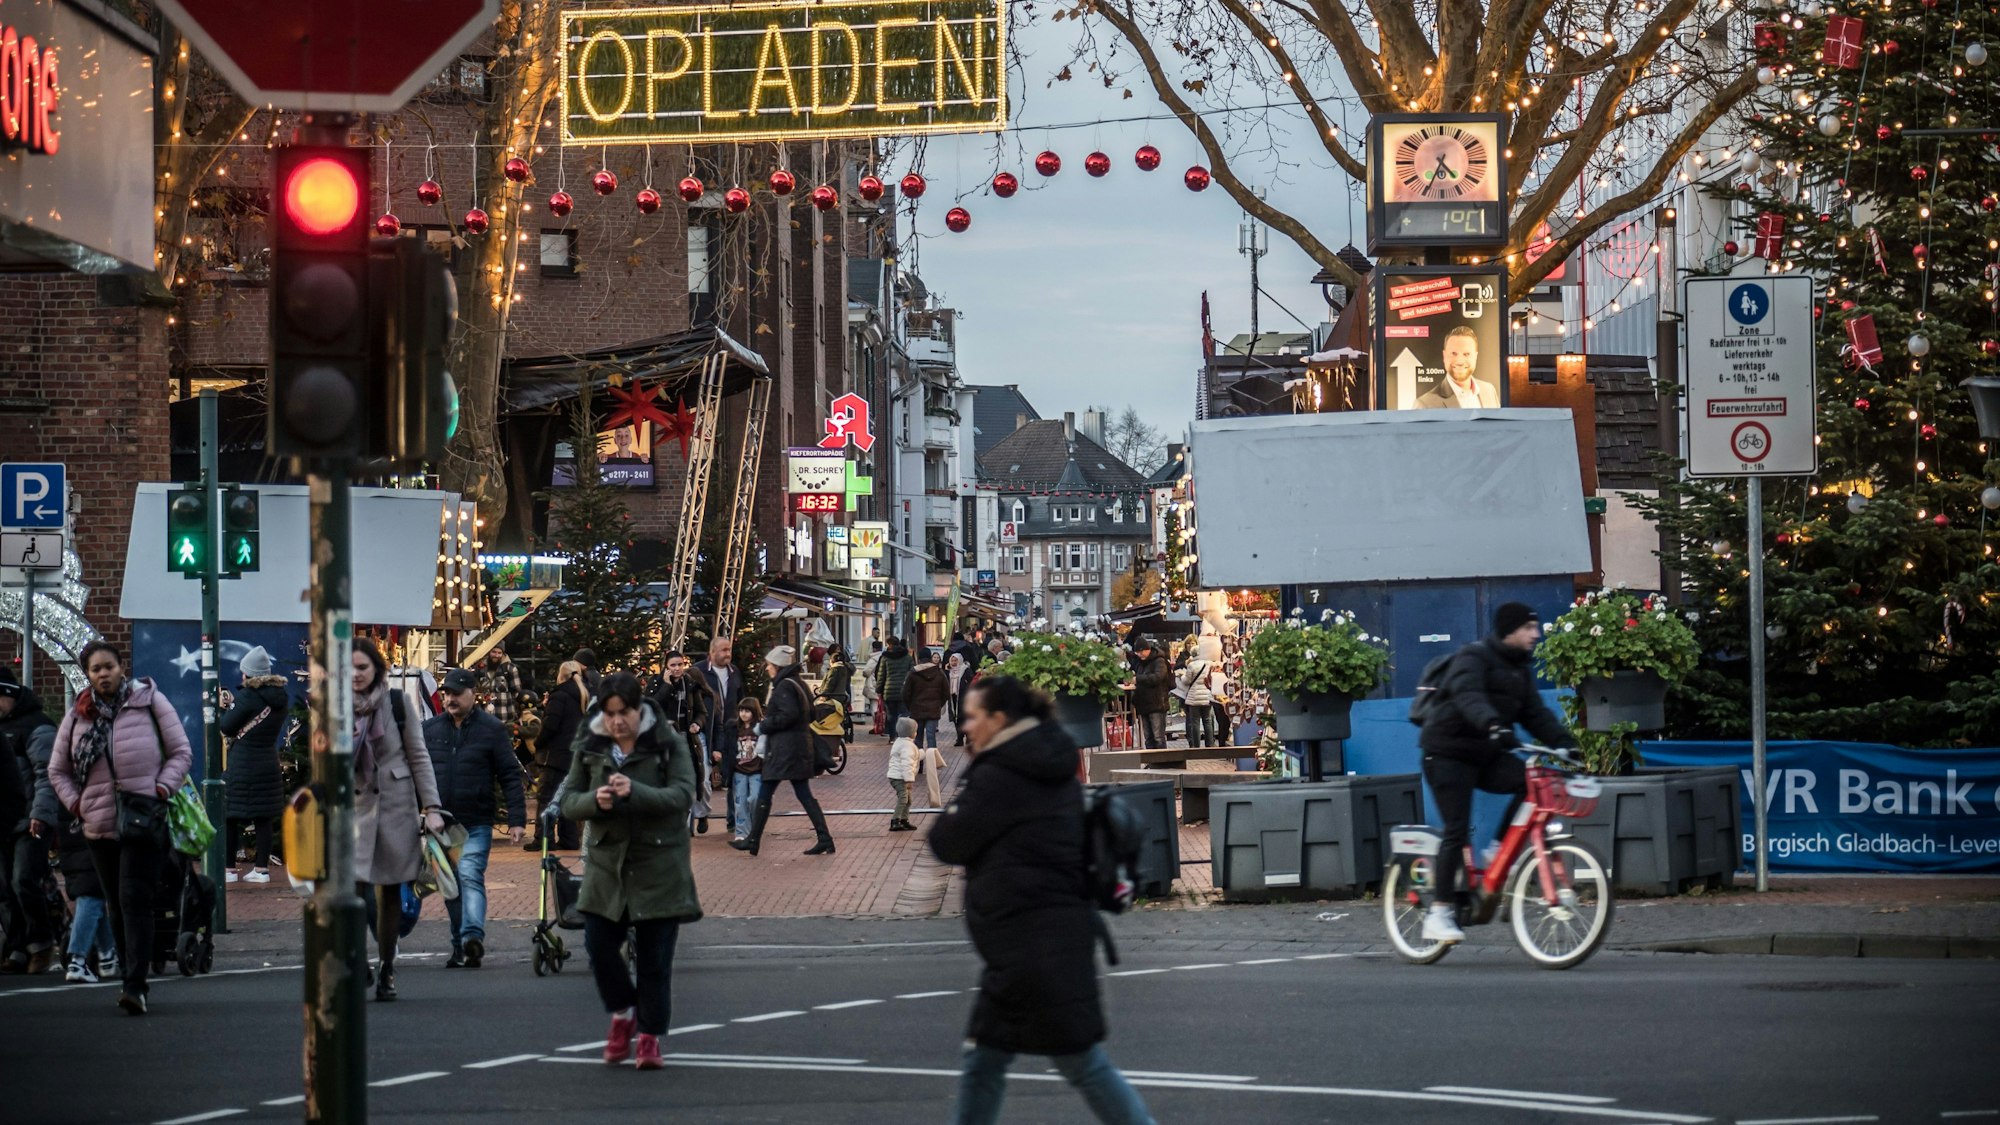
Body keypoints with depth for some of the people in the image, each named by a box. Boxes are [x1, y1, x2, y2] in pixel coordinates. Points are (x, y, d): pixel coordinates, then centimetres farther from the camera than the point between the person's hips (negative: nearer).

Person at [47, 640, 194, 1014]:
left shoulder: (149, 701, 3)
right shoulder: (77, 716, 11)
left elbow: (181, 752, 6)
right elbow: (58, 771, 21)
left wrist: (162, 790, -8)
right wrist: (77, 805, 6)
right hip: (100, 825, 4)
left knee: (135, 900, -13)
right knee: (118, 906, 10)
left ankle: (135, 985, -20)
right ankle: (129, 976, 18)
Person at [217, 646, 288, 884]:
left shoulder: (247, 698, -16)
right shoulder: (282, 698, 4)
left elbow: (226, 726, -13)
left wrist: (229, 707, 7)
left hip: (242, 768, -6)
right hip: (269, 764, 6)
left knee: (230, 816, 3)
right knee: (264, 818, 8)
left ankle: (229, 868, 5)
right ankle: (262, 868, 8)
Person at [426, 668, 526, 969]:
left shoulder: (492, 729, -1)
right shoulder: (429, 729, 9)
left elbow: (510, 776, -3)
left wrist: (517, 819, -9)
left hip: (476, 825, -5)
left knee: (470, 877, -20)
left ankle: (472, 937, -33)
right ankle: (461, 946, 17)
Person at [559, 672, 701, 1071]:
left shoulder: (669, 743, -5)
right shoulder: (590, 748, 5)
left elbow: (682, 794, -16)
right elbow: (569, 800, 5)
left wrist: (635, 792, -31)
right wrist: (595, 801, -19)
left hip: (659, 864, -3)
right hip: (607, 861, 3)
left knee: (654, 955, 0)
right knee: (599, 944, -3)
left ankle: (650, 1036, 12)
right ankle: (623, 1013, 23)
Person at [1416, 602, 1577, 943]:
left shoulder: (1520, 669, 12)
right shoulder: (1474, 658, -14)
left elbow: (1536, 713, 6)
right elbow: (1468, 696, -33)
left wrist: (1564, 742, -11)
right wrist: (1492, 724, -52)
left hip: (1485, 754, 7)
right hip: (1449, 752, -7)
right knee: (1457, 829, -13)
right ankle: (1440, 913, -7)